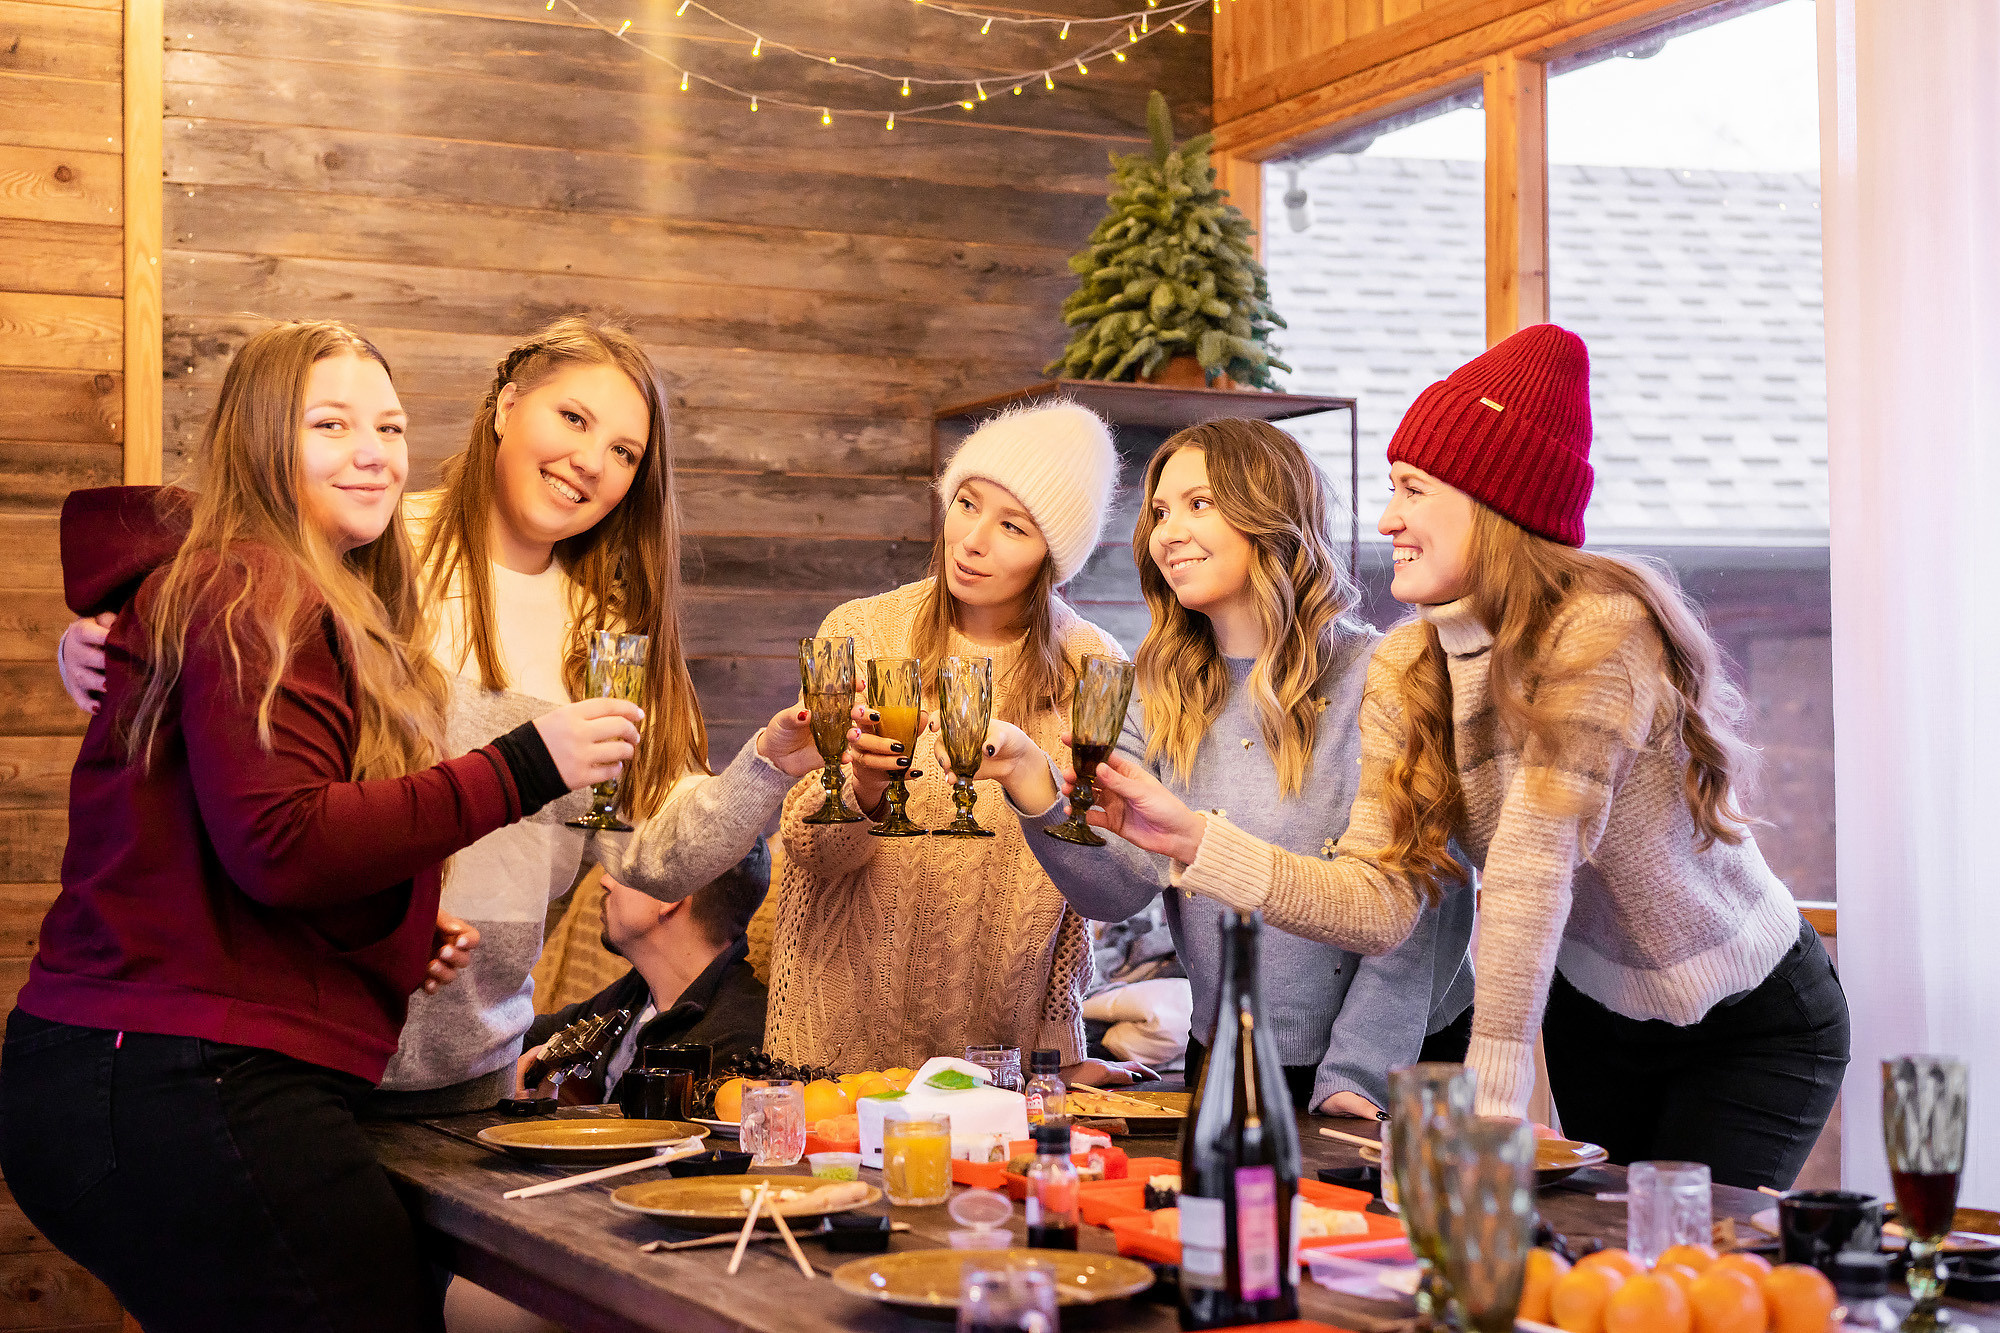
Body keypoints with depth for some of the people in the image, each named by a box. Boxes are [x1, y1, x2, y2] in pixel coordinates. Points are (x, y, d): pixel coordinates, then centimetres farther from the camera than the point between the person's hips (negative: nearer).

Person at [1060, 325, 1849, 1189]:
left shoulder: (1601, 633, -30)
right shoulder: (1405, 673, -9)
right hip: (1593, 1013, 6)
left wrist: (1489, 1108, -38)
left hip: (1752, 1025, -6)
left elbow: (1532, 868, -36)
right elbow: (1377, 898, -18)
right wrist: (1192, 837, -26)